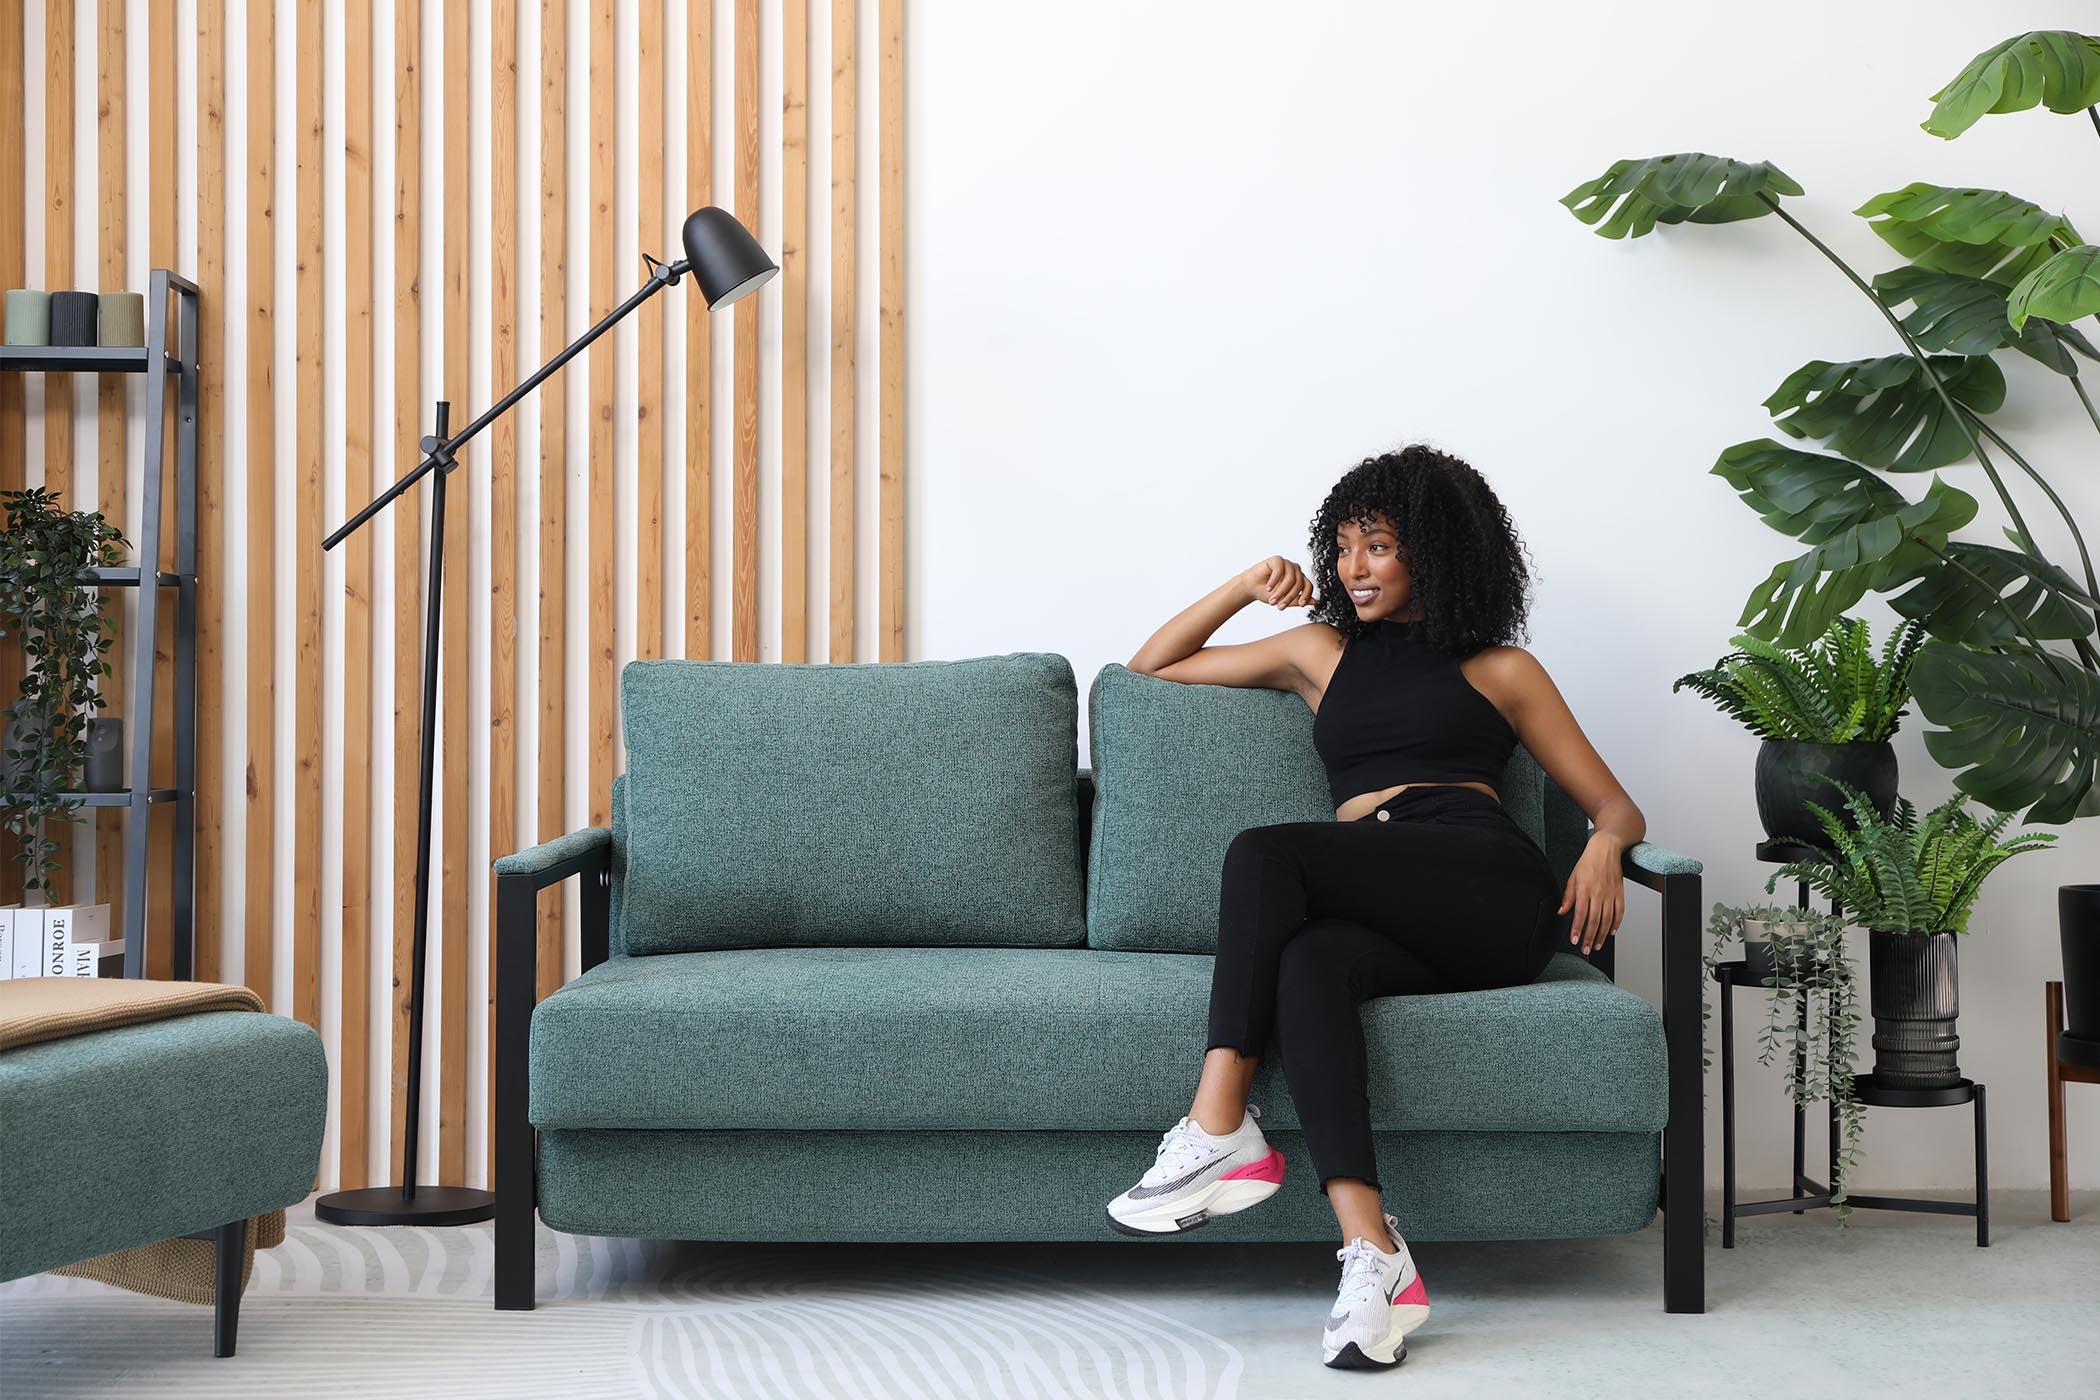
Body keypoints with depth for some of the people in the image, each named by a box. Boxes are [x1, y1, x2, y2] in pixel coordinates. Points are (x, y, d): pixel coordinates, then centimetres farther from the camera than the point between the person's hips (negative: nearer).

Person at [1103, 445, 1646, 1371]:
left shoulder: (1501, 670, 22)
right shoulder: (1323, 653, 31)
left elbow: (1615, 805, 20)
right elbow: (1151, 668, 37)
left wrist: (1603, 849, -4)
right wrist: (1246, 588, 24)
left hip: (1489, 894, -3)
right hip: (1382, 916, 3)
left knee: (1264, 852, -28)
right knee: (1307, 963, -36)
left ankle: (1220, 1131, -33)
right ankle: (1373, 1257, -48)